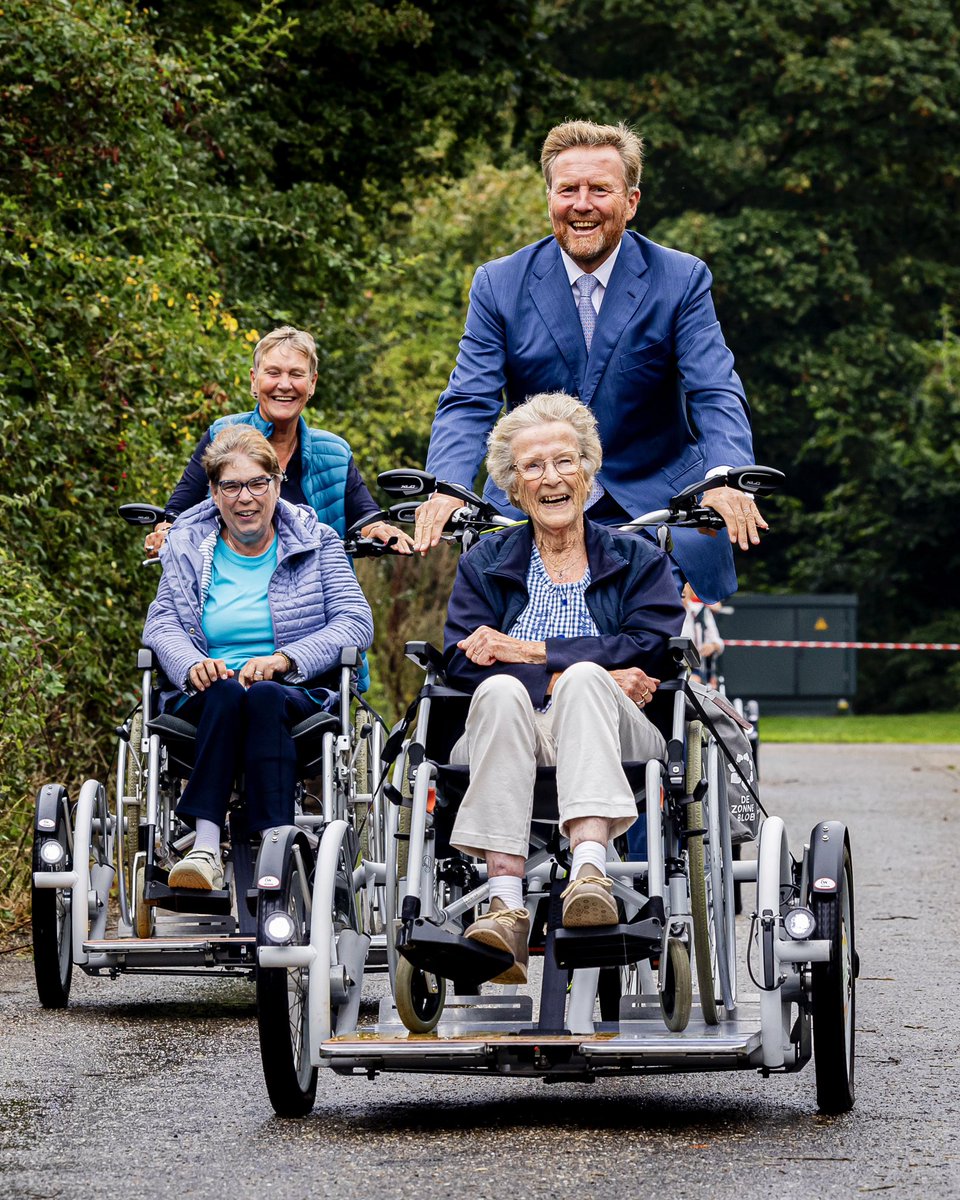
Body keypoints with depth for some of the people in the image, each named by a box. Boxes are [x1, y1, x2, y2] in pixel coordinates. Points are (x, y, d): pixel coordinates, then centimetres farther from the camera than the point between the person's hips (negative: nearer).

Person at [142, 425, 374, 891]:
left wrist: (284, 659, -16)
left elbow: (355, 622, 0)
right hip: (205, 701, 1)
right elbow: (161, 624, 6)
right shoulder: (188, 547, 16)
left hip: (298, 696, -1)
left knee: (263, 695, -36)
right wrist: (192, 664, -18)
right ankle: (206, 849, -48)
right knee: (227, 691, -34)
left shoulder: (316, 542, 10)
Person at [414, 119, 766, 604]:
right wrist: (446, 488, -25)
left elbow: (716, 394, -10)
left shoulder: (683, 280, -1)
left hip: (655, 509, -1)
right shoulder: (498, 285, 2)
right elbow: (469, 401, -5)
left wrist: (725, 478, -32)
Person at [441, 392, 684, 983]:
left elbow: (650, 650, -1)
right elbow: (461, 661, 3)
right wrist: (558, 681, -13)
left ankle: (591, 872, -55)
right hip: (515, 736, 1)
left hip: (615, 741, -1)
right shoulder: (487, 562, 21)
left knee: (584, 681, -34)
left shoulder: (638, 559, 19)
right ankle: (507, 906, -50)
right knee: (501, 692, -34)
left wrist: (528, 651, -7)